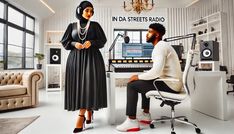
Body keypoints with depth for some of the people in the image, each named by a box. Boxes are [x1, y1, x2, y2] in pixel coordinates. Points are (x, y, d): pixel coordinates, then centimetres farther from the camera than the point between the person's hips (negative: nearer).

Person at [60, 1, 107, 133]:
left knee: (88, 84, -13)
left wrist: (91, 42, -12)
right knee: (78, 85, 0)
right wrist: (74, 44, -8)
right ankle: (89, 111, 16)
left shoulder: (95, 25, 10)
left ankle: (81, 116, -9)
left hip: (92, 57, -2)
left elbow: (103, 40, 5)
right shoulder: (72, 26, 14)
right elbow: (64, 41, 12)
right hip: (76, 59, 2)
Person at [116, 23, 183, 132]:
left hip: (170, 85, -10)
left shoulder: (160, 47, -16)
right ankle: (146, 115, 29)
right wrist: (141, 76, 11)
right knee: (144, 82, 26)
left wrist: (138, 77, -13)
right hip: (171, 82, 10)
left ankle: (132, 121, -2)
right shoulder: (162, 45, 17)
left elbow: (156, 72, -28)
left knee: (131, 85, -9)